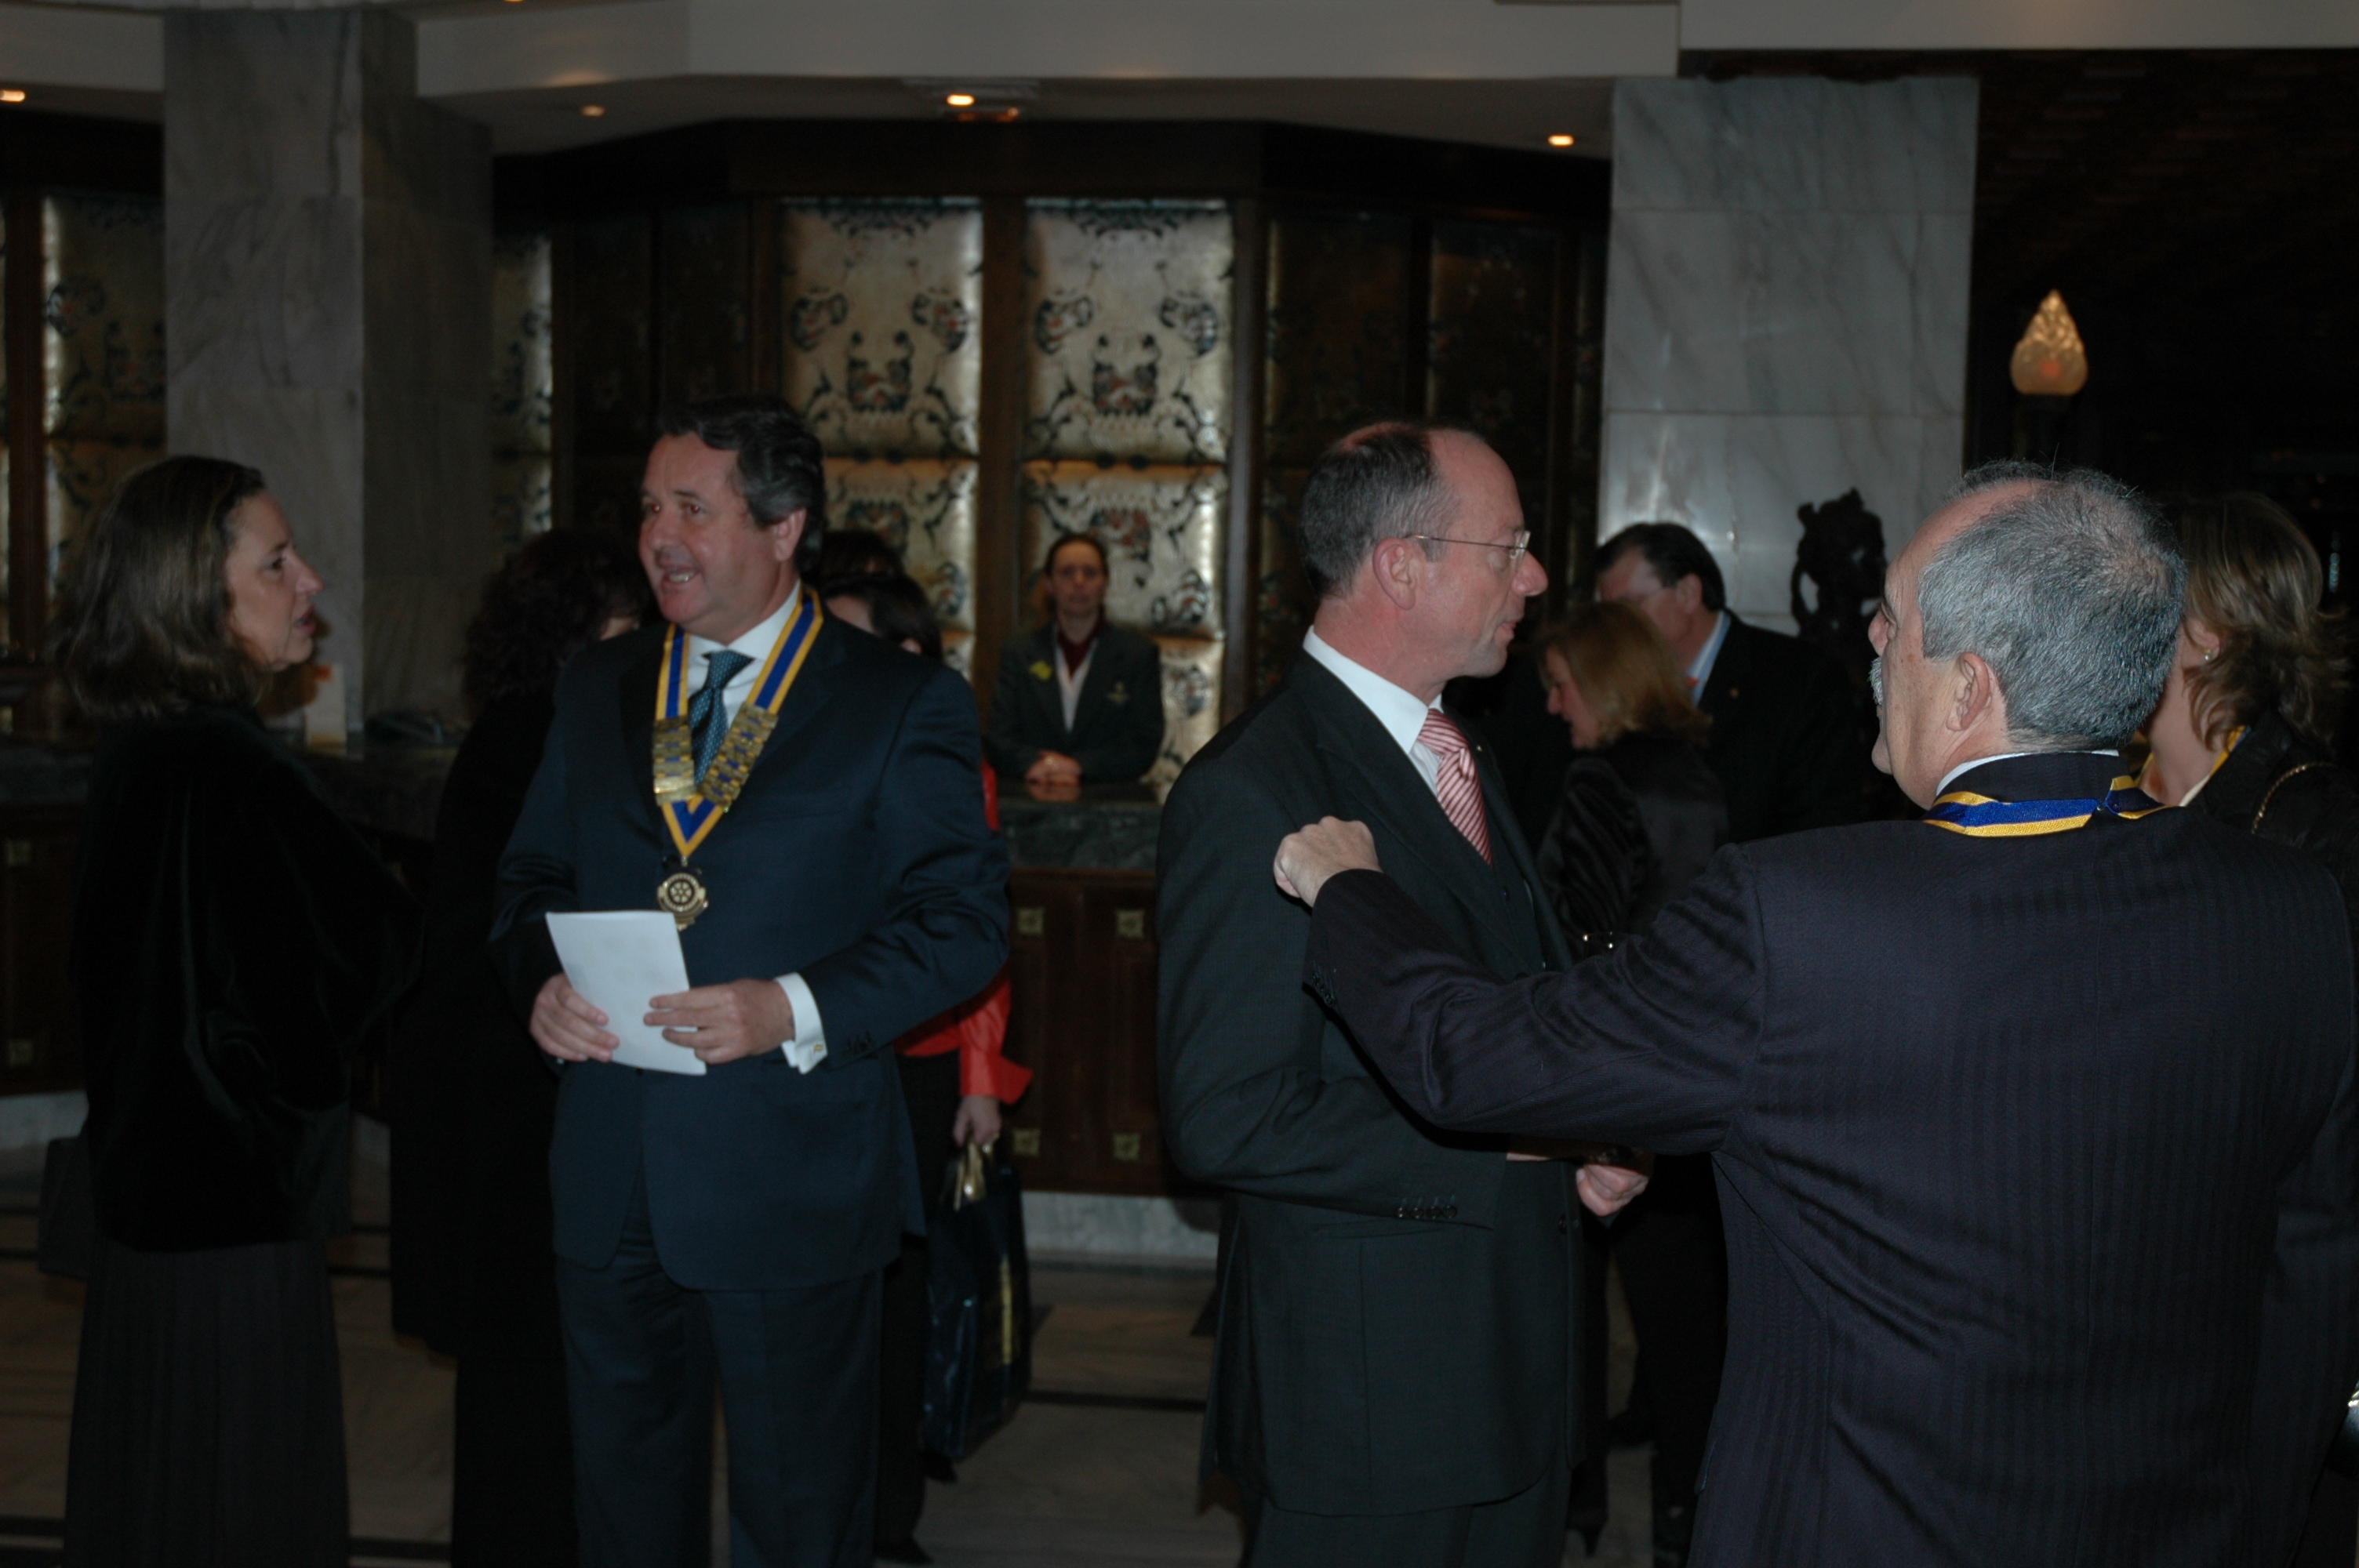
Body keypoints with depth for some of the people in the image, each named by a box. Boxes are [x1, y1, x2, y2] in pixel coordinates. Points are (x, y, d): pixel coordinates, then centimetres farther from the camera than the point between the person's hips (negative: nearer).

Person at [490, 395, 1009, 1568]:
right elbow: (532, 879, 16)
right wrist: (540, 979, -6)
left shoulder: (904, 707, -5)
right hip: (611, 1176, 5)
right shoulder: (596, 689, 10)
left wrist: (797, 1010, -21)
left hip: (792, 1176, -4)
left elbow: (965, 918, -9)